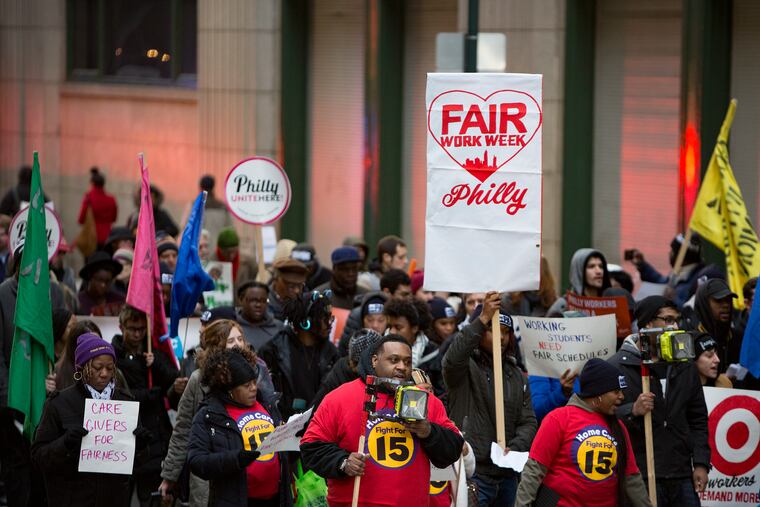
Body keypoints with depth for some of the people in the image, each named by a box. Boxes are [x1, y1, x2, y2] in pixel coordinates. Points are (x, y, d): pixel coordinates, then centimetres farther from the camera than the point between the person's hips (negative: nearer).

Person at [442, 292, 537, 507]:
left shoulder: (516, 375, 16)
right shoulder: (466, 367, -2)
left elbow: (528, 421, 12)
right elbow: (453, 358, -26)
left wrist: (515, 448, -8)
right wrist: (482, 319, -30)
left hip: (507, 476, 6)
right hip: (471, 472, -6)